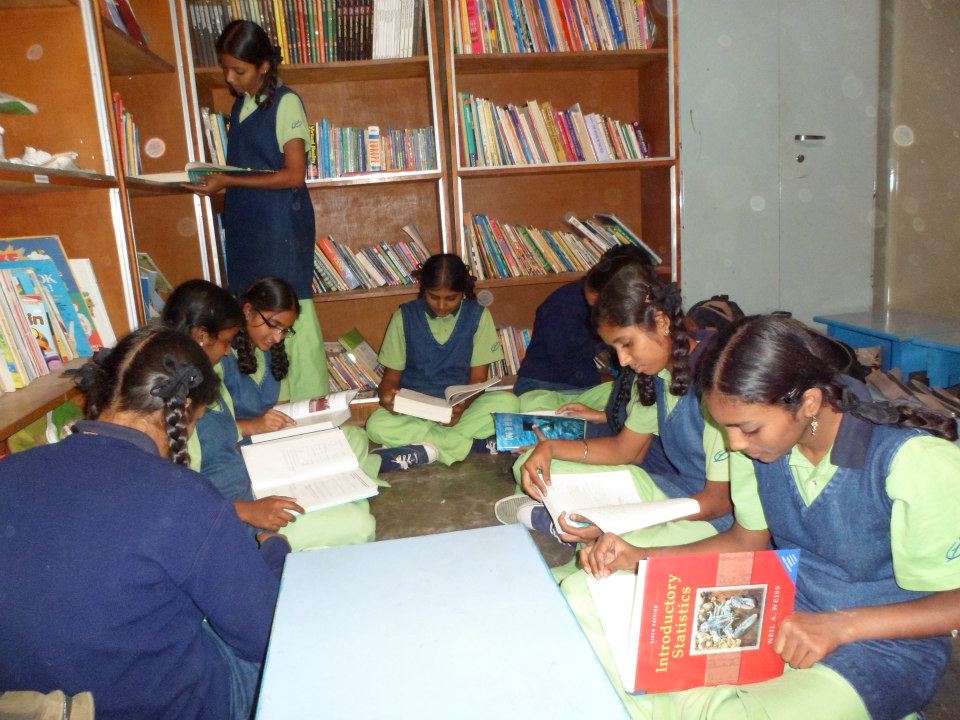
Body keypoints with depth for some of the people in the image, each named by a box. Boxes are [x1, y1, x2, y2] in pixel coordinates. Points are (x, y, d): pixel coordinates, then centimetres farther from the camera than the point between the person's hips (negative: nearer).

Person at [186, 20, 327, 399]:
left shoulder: (285, 103, -7)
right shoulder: (240, 105, 16)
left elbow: (293, 175, -13)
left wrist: (229, 182, -15)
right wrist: (213, 175, 6)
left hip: (283, 228, -7)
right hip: (246, 227, 7)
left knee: (291, 313, -5)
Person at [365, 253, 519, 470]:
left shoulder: (478, 316, -3)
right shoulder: (405, 316, -2)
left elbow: (478, 377, -4)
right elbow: (391, 376, 2)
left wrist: (462, 407, -26)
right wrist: (388, 395, -23)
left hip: (461, 406, 1)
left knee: (508, 402, -29)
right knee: (376, 425, -31)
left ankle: (427, 448, -25)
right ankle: (474, 443, -26)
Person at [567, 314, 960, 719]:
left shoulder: (917, 462, -22)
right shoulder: (759, 444, -4)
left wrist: (838, 625, -28)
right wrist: (640, 558, -4)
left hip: (886, 642, -5)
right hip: (782, 607, 6)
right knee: (585, 596, -11)